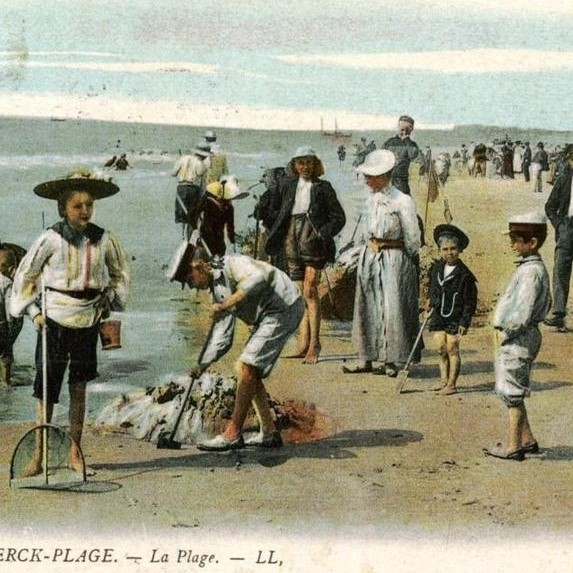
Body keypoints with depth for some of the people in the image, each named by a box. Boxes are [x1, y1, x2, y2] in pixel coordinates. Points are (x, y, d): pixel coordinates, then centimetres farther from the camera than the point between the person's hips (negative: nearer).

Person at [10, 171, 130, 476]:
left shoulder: (103, 239, -2)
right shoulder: (51, 238, -8)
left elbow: (120, 274, 16)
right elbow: (25, 275, 2)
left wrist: (109, 300, 5)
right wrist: (33, 311, -3)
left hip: (88, 320, 2)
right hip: (54, 320, -2)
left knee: (79, 387, 8)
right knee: (47, 386, 1)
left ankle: (75, 452, 17)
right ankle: (38, 454, 9)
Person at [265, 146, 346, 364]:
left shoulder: (323, 187, 2)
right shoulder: (288, 186, 12)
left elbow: (339, 217, 2)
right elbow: (276, 209, 23)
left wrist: (323, 234, -12)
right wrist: (275, 235, 10)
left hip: (312, 242, -4)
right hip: (292, 241, 4)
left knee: (310, 291, -11)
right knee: (300, 293, 6)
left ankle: (314, 344, -7)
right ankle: (303, 344, 9)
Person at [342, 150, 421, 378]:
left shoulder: (402, 201, -14)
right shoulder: (372, 199, 6)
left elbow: (412, 239, -8)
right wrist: (372, 248, 14)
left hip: (394, 259, -7)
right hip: (370, 256, 7)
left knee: (392, 308, -2)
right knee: (367, 307, 10)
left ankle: (394, 361, 8)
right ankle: (367, 358, 19)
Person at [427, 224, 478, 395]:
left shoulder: (464, 274, -12)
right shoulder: (435, 269, 4)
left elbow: (470, 301, -10)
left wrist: (464, 322, -12)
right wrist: (431, 306, 17)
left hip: (455, 318, -5)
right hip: (438, 316, 5)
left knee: (452, 349, -2)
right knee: (441, 349, 6)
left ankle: (451, 384, 5)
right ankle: (444, 381, 16)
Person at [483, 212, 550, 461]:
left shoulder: (531, 272, -19)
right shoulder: (534, 267, 11)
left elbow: (522, 314, -26)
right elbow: (546, 303, 22)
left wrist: (505, 331, -12)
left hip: (518, 339, -10)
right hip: (517, 338, 10)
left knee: (512, 393, -1)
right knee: (514, 392, 18)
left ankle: (513, 446, 8)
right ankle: (527, 440, 27)